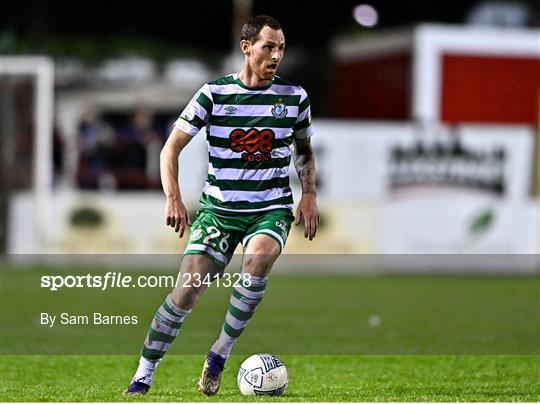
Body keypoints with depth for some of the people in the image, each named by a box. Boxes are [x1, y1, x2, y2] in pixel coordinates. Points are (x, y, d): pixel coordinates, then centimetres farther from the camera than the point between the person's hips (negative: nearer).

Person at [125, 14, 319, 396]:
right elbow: (172, 147, 0)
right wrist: (173, 198, -13)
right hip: (219, 208, 0)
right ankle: (144, 374, 4)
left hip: (272, 209, 0)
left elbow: (305, 151, 19)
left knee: (257, 262, -32)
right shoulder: (214, 93, -4)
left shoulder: (295, 97, 3)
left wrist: (309, 195, 4)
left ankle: (220, 353, -15)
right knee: (187, 290, -11)